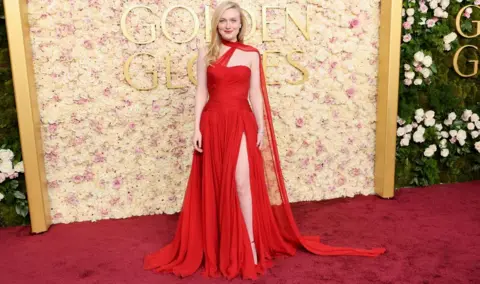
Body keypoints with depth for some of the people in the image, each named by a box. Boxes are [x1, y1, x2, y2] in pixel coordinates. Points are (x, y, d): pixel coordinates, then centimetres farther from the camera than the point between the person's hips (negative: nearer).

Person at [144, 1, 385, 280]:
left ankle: (250, 244, 4)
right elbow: (201, 93, 4)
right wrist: (197, 128, -2)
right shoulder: (206, 54, 5)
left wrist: (261, 128, 0)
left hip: (241, 123, -1)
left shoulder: (251, 54, 3)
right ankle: (215, 245, 23)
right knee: (214, 185, 7)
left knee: (241, 183, -10)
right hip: (213, 123, 2)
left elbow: (256, 94, 4)